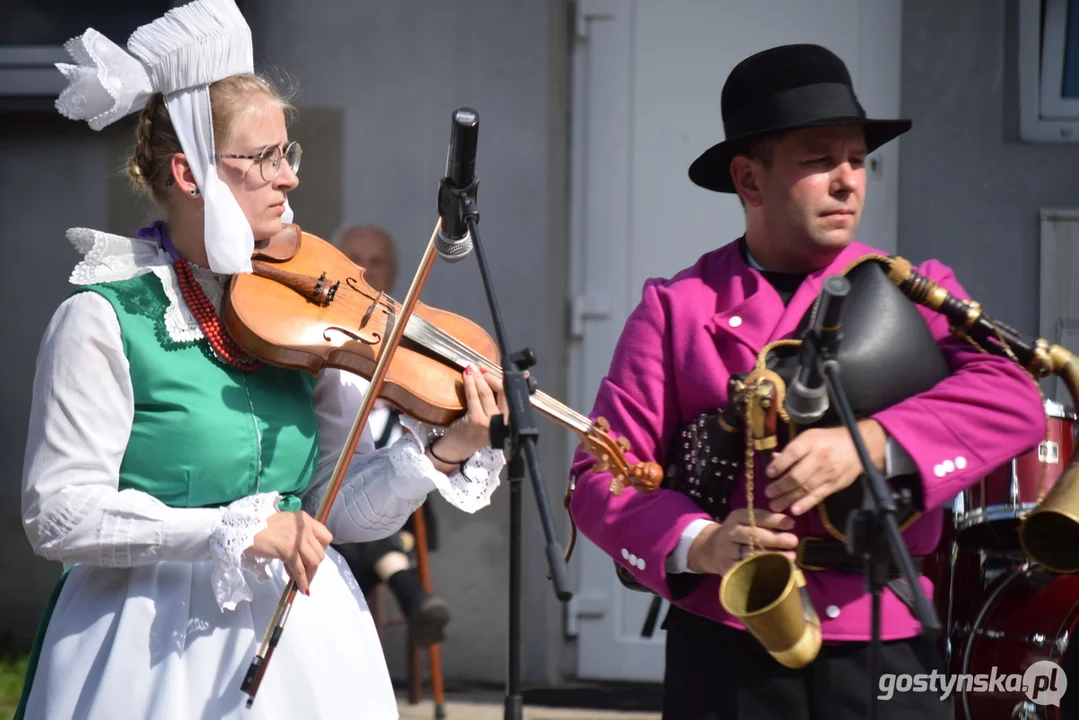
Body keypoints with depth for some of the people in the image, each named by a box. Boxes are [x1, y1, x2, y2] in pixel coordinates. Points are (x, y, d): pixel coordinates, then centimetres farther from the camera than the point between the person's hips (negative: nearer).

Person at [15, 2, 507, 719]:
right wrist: (233, 530, -22)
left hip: (305, 645, 5)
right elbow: (59, 517, -15)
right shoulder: (104, 322, -10)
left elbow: (342, 509, 6)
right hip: (158, 653, -5)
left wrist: (440, 452, -11)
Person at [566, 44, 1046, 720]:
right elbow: (601, 475, 0)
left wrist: (872, 444, -26)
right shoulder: (676, 308, 6)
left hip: (885, 646, 1)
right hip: (728, 652, -1)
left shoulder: (917, 293, 8)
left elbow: (1013, 399, -10)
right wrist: (698, 545, -20)